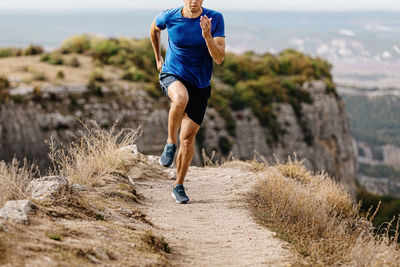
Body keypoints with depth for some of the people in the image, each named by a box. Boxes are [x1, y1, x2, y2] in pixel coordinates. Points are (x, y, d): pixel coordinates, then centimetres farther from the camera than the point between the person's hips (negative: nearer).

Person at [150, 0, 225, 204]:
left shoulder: (215, 19, -11)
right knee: (180, 99, -38)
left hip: (200, 85, 2)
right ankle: (171, 143, -14)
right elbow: (154, 28, 16)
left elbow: (219, 59, -16)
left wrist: (207, 36, -32)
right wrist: (158, 59, 19)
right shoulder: (169, 17, -10)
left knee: (188, 138, 2)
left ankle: (179, 186, 20)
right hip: (172, 75, -1)